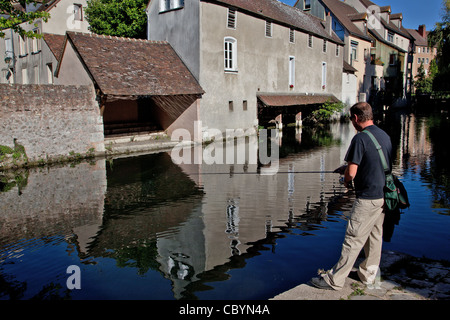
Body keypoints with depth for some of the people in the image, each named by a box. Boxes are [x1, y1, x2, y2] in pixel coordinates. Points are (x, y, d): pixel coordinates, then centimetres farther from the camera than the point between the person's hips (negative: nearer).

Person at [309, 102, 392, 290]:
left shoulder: (361, 138, -17)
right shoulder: (385, 136, 9)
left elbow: (351, 172, -19)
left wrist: (346, 181, 4)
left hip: (367, 198, -9)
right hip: (384, 195, 9)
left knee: (353, 239, -4)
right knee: (375, 236, 17)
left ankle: (335, 280, 4)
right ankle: (368, 274, 30)